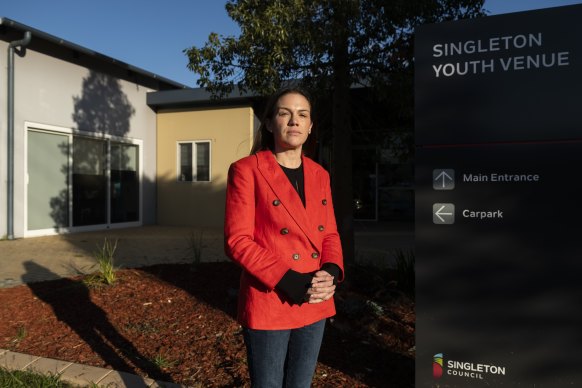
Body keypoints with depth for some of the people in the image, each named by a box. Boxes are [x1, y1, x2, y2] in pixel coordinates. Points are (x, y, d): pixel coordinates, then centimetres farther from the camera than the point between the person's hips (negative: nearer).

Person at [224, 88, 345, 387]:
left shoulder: (319, 174, 8)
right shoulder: (246, 171, -9)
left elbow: (329, 234, 11)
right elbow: (237, 241, -14)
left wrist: (331, 273, -9)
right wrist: (290, 282, -20)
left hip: (314, 305, 6)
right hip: (268, 303, -5)